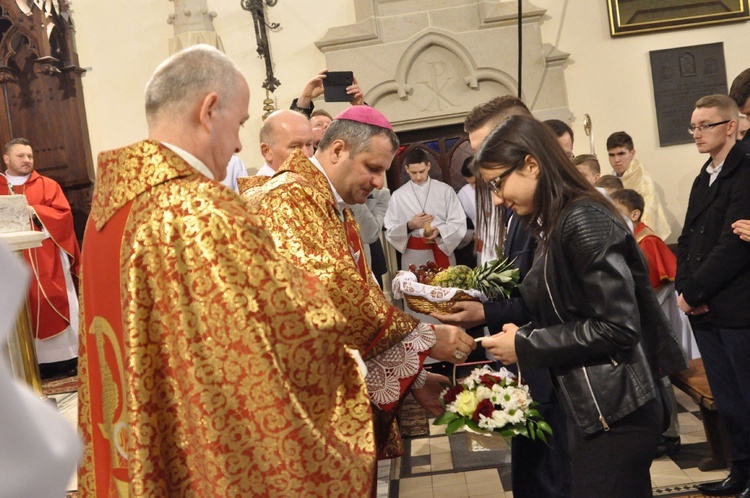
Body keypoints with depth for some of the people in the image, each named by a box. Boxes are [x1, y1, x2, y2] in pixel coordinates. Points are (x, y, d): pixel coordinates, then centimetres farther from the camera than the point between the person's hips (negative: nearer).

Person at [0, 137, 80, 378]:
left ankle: (68, 358, 5)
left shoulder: (47, 185, 8)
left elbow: (63, 214, -3)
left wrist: (34, 211, -15)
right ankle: (36, 362, 6)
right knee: (24, 309, 1)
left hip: (46, 258, -1)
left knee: (56, 304, 0)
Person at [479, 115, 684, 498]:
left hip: (613, 415, -9)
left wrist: (525, 346, -16)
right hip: (593, 410, 9)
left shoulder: (584, 221, -18)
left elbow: (618, 327, -23)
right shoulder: (555, 225, 11)